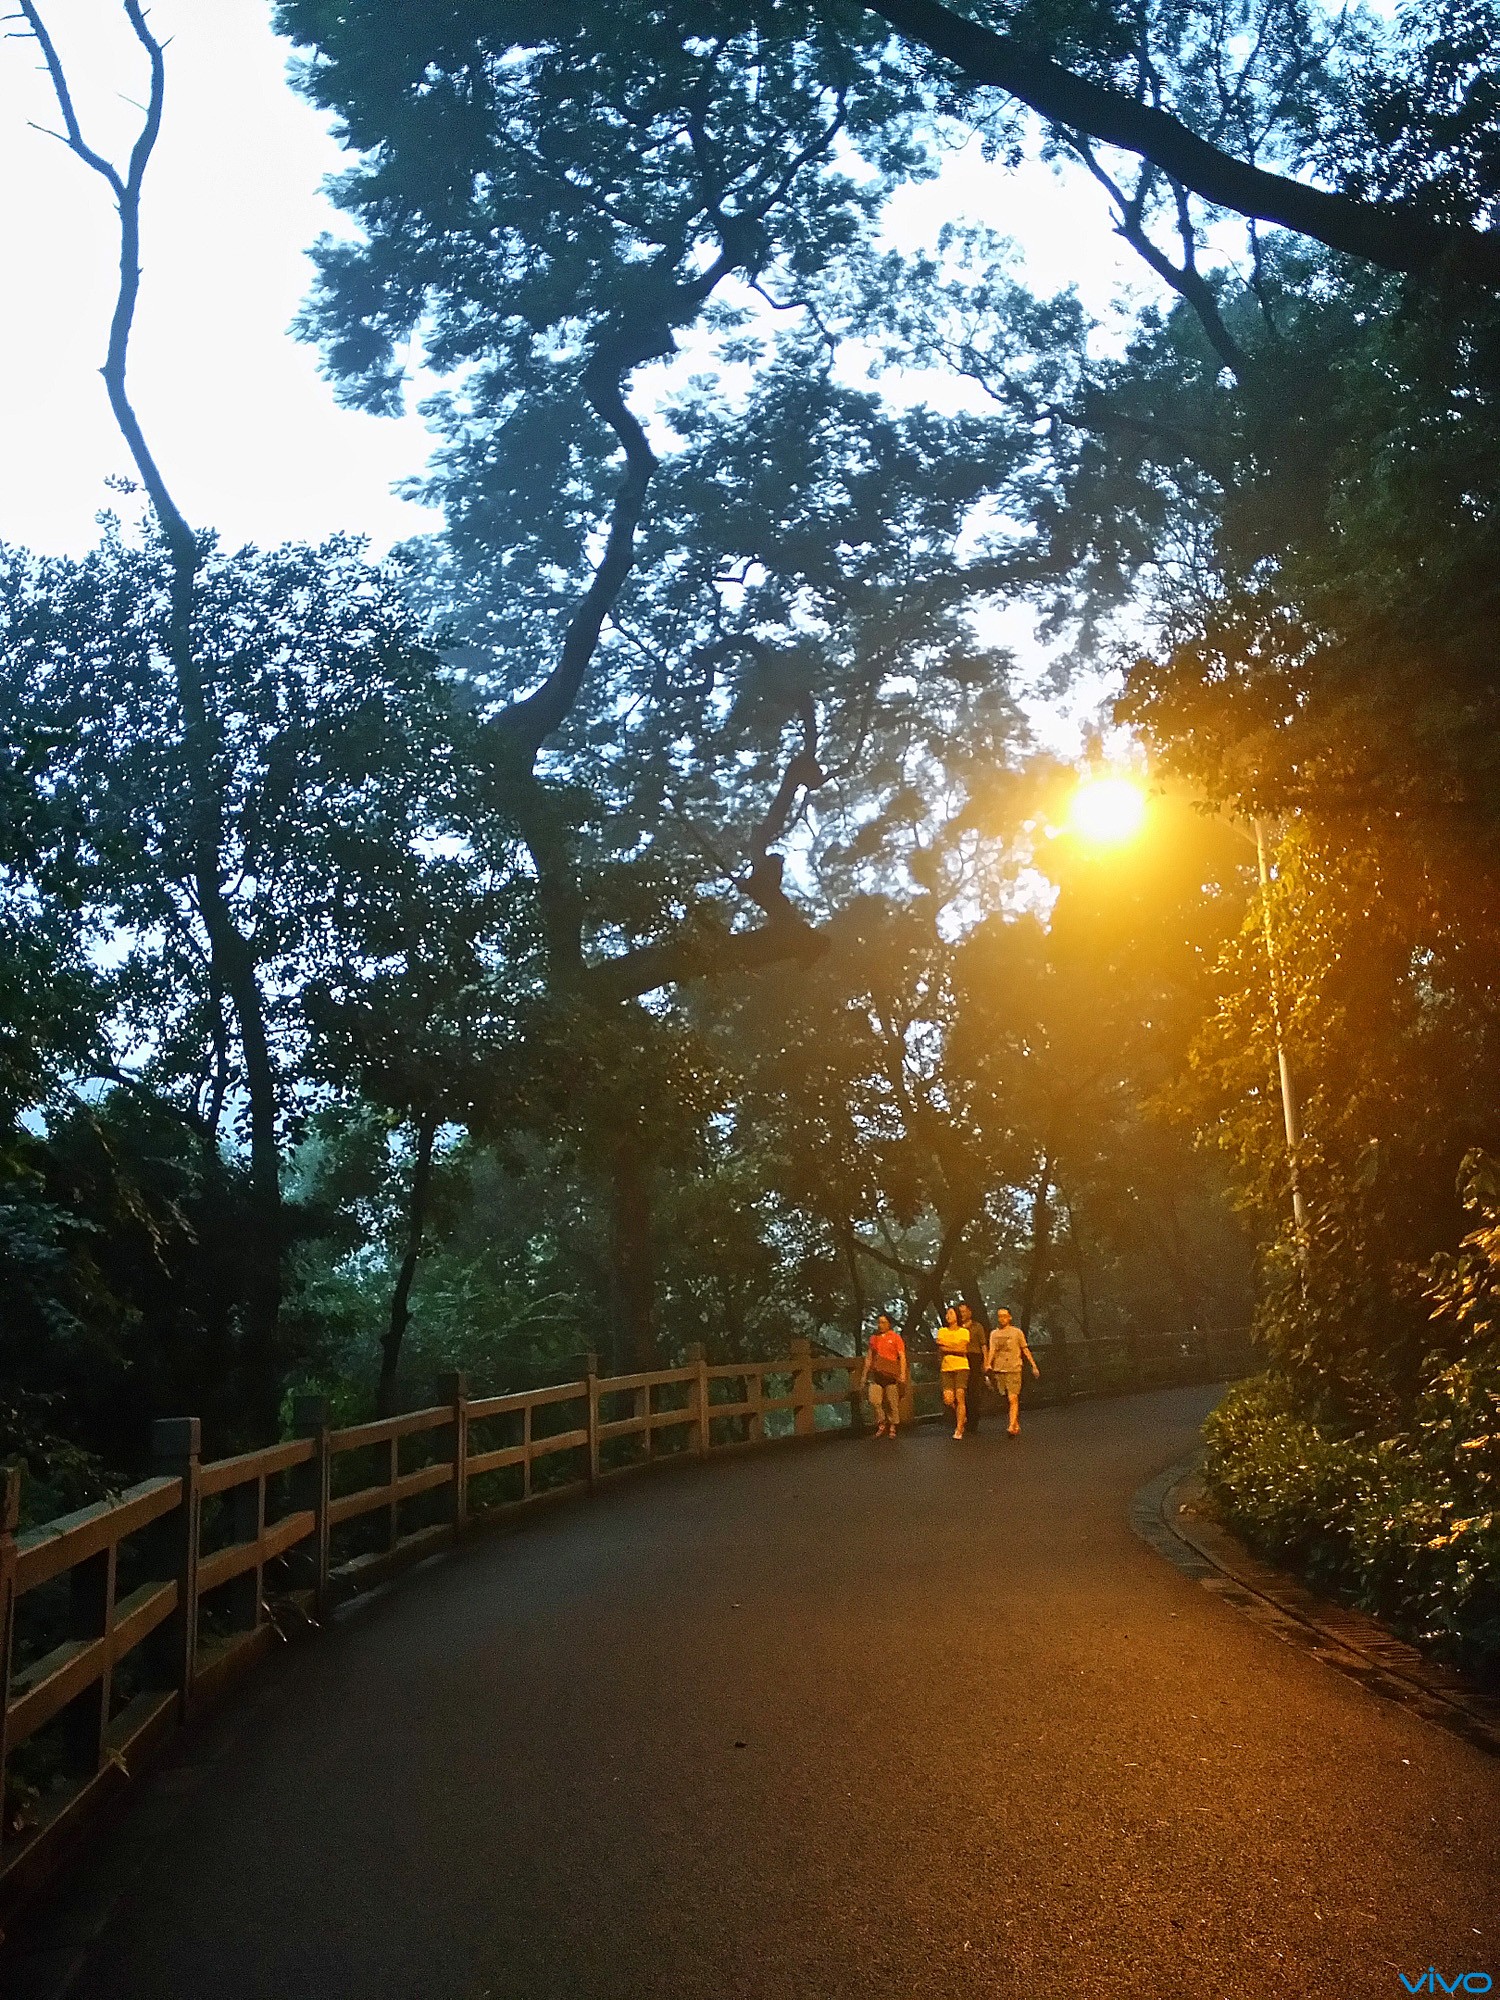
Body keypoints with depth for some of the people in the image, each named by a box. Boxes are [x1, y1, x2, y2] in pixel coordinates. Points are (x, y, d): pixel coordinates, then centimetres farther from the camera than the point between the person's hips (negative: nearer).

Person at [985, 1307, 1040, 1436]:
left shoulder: (1017, 1332, 4)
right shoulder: (994, 1334, 13)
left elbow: (1025, 1350, 7)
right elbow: (992, 1350, 3)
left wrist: (1034, 1365, 3)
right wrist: (988, 1364, -14)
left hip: (1013, 1369, -4)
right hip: (999, 1370, 4)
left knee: (1013, 1399, -13)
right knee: (1007, 1400, 8)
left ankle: (1012, 1426, -19)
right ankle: (1017, 1425, 19)